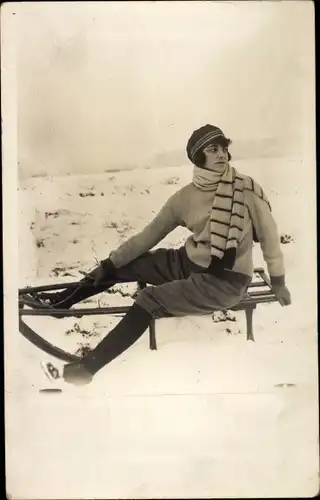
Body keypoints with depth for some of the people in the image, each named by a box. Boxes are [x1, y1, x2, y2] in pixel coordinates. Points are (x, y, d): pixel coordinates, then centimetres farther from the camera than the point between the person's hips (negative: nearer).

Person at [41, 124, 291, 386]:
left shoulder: (247, 189, -15)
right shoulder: (186, 196, -4)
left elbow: (268, 235, -4)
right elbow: (151, 233, 2)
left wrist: (278, 281, 3)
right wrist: (109, 263, 1)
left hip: (226, 282, -5)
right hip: (190, 263, 5)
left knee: (150, 300, -22)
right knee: (123, 265, -4)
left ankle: (86, 368, -17)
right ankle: (60, 301, 14)